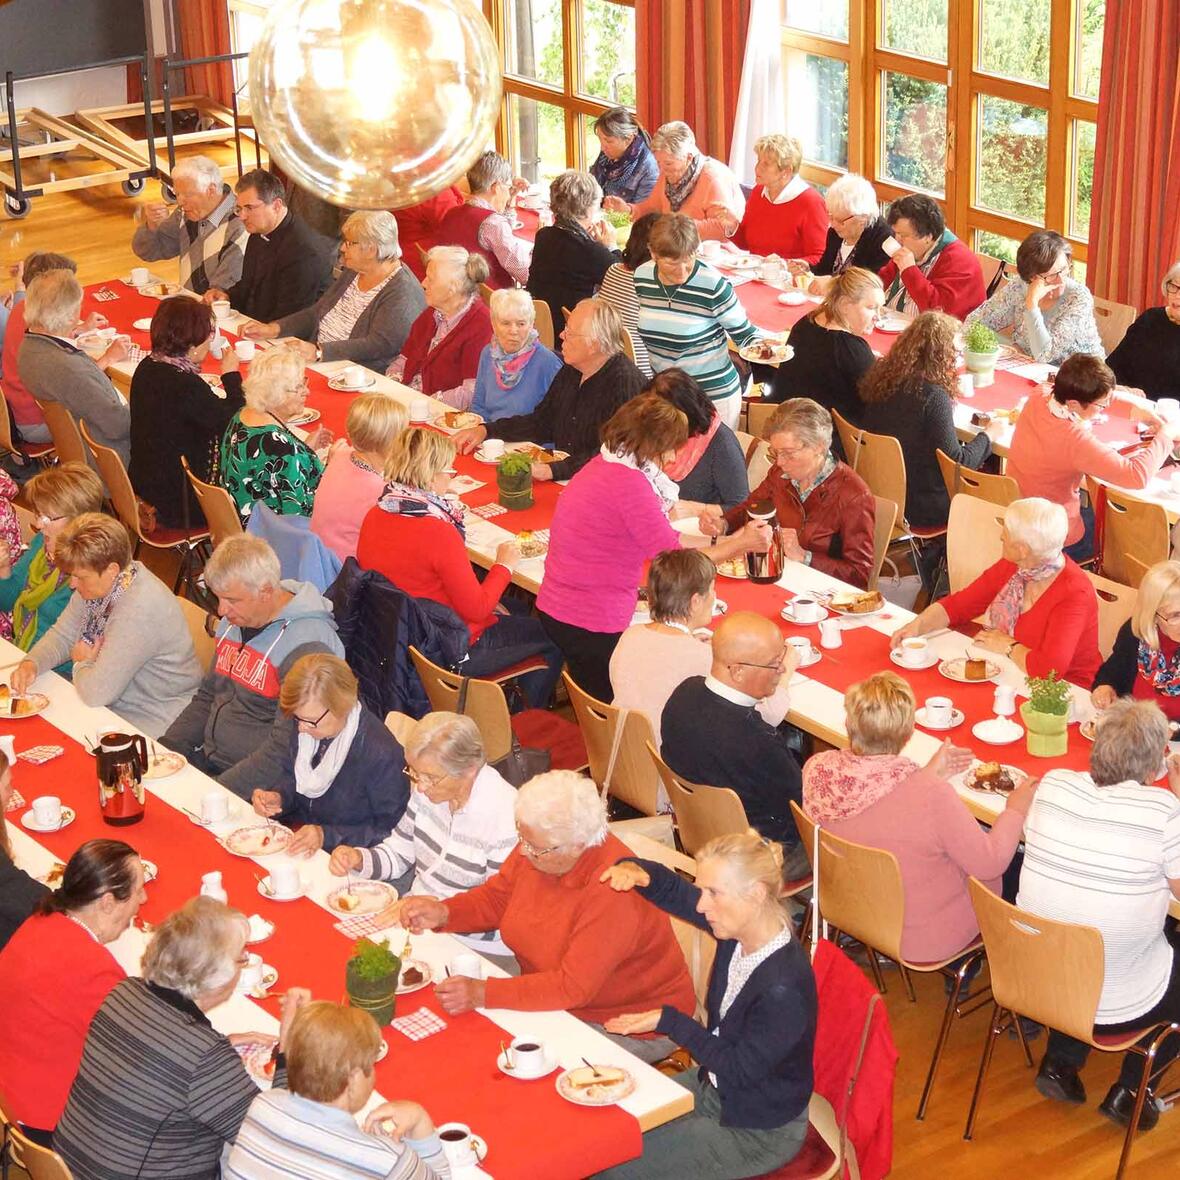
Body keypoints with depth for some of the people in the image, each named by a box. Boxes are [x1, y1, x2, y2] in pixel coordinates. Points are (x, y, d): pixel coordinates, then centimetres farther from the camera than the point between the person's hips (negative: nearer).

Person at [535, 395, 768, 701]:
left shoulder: (604, 465, 8)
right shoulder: (628, 483, -22)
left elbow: (661, 535, 15)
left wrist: (722, 542, 12)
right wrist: (740, 545, -4)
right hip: (591, 627, -9)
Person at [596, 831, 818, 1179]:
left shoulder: (784, 989, -34)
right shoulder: (738, 928, -12)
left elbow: (739, 1069, -23)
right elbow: (673, 891, 1)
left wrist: (669, 1021, -18)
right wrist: (634, 870, -22)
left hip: (759, 1133, -8)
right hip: (715, 1087, 8)